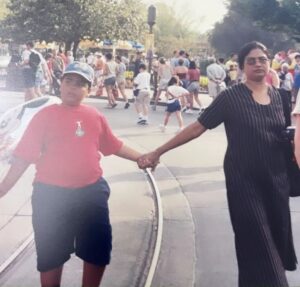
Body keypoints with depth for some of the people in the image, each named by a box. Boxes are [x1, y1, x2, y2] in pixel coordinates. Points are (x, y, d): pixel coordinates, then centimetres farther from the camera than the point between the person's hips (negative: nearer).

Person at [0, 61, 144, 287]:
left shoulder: (96, 117, 4)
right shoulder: (46, 116, -7)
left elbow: (114, 146, 16)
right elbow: (24, 156, -8)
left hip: (91, 191, 3)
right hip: (51, 194, -3)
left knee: (98, 251, 11)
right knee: (51, 254, 8)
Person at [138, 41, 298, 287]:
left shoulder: (280, 96, 4)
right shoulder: (231, 97, -9)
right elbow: (197, 128, -9)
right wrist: (158, 152, -11)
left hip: (276, 177, 5)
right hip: (244, 179, -4)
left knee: (278, 236, 11)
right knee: (257, 243, -4)